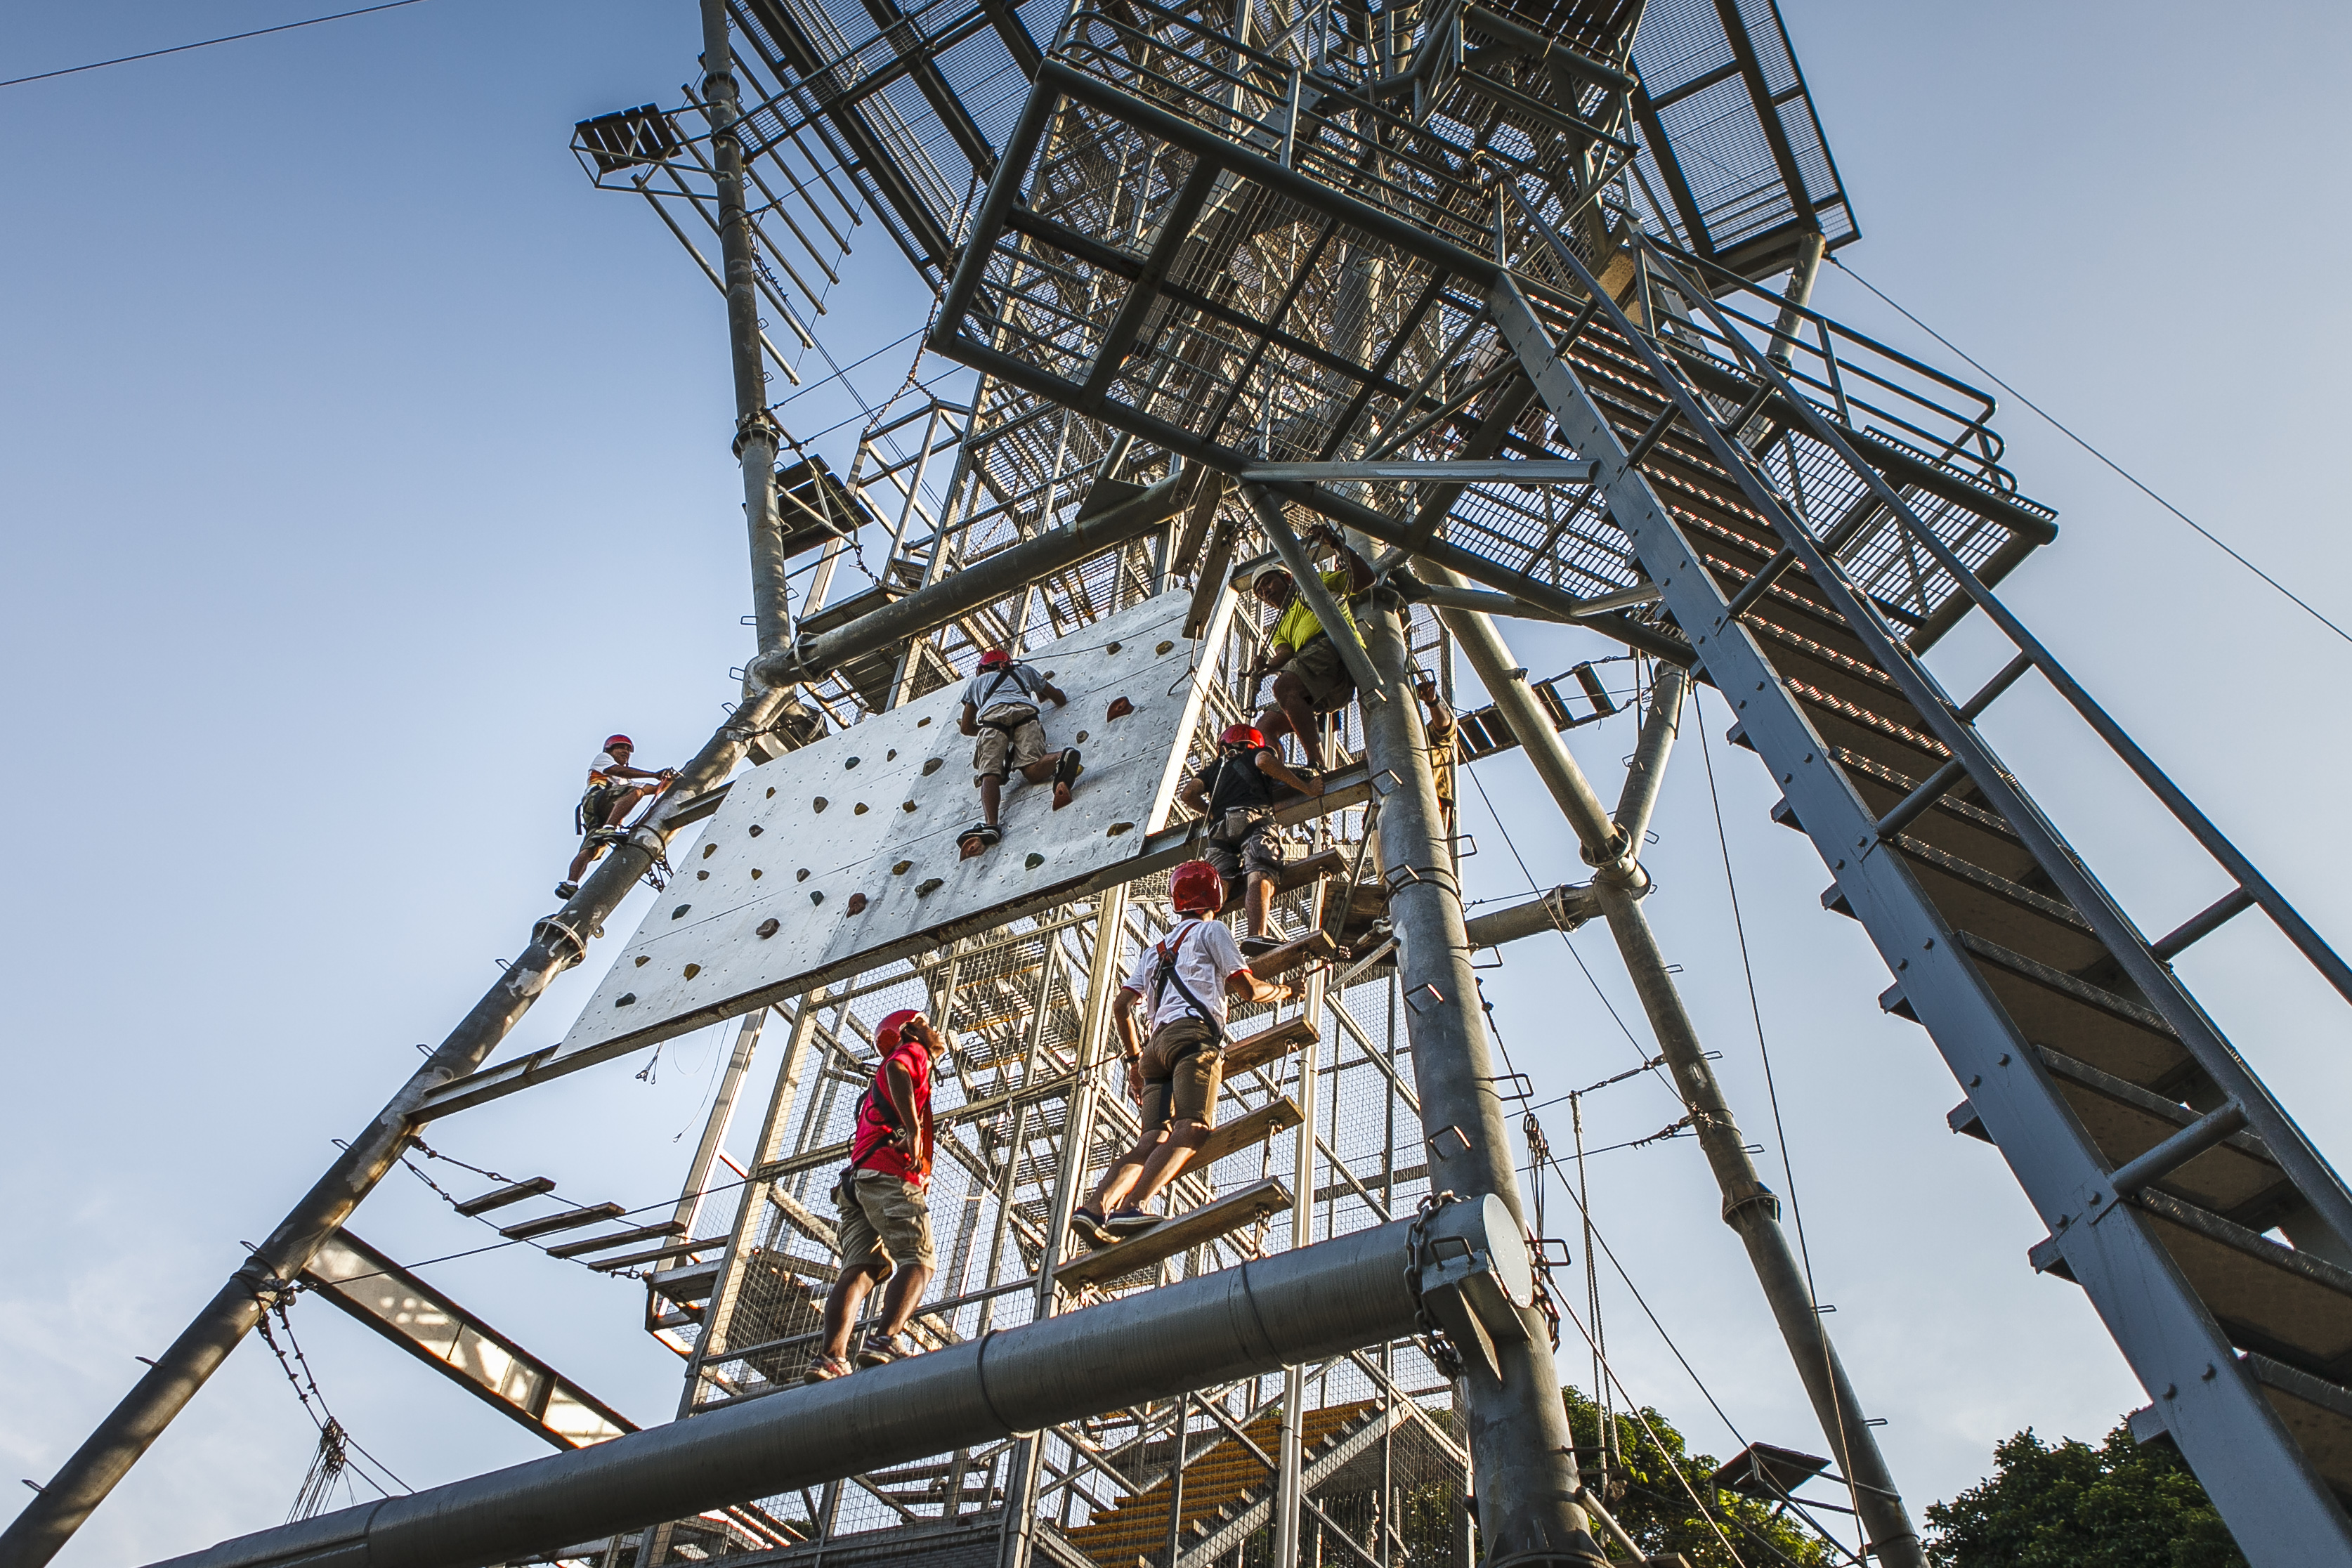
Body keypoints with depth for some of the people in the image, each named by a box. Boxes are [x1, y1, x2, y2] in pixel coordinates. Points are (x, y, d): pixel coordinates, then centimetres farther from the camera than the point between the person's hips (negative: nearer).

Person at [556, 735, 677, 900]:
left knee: (589, 850, -13)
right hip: (596, 799, -6)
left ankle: (570, 884, -30)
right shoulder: (602, 758, 26)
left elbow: (656, 789, 33)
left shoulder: (627, 782, 44)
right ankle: (607, 829, -49)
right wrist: (653, 774, -1)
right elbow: (620, 771, 5)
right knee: (635, 792, -29)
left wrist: (669, 779, 15)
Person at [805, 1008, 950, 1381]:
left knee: (859, 1270, -8)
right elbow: (896, 1071, -11)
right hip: (890, 1172, -8)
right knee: (918, 1259, -17)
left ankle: (831, 1358, -25)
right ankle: (886, 1339, -37)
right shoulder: (912, 1052, 13)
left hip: (857, 1182, 8)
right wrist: (912, 1127, -23)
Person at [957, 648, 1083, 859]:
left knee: (990, 774, -16)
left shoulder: (976, 682, 40)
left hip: (992, 714, -1)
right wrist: (1043, 695, 64)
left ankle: (989, 824, -43)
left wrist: (984, 730, 59)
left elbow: (966, 727, 39)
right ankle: (1063, 757, -49)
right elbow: (1061, 699, 43)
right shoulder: (1024, 670, 42)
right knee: (1032, 770, -16)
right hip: (1025, 710, 1)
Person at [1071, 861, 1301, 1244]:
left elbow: (1121, 1006, 26)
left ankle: (1095, 1208, -29)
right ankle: (1132, 1207, -41)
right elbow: (1246, 989, 6)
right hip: (1195, 1033, -7)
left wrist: (1135, 1060, 34)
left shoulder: (1154, 950, 34)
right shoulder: (1211, 930, 16)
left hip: (1158, 1043, 7)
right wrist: (1280, 990, 26)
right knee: (1191, 1129, -22)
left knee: (1154, 1139, -8)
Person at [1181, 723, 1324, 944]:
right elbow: (1264, 761, 2)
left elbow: (1187, 793, 20)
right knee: (1259, 877, -22)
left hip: (1219, 828, 4)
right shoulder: (1258, 753, 29)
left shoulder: (1214, 767, 37)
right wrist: (1306, 788, 7)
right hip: (1253, 818, -4)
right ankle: (1256, 937, -46)